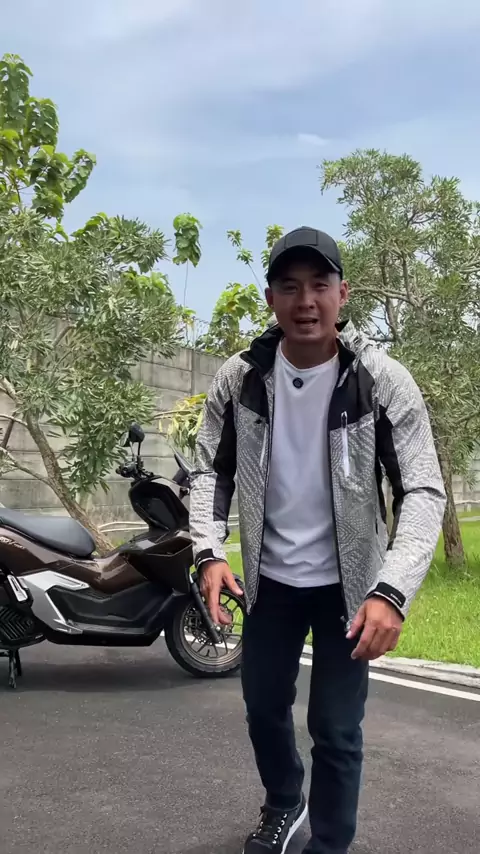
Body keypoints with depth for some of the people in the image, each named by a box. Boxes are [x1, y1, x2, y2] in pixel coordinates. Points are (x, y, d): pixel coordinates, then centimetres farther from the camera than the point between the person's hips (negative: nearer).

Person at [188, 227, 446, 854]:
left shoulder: (385, 382, -19)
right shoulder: (237, 380, -11)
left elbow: (424, 491, -21)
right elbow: (212, 472, -2)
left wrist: (393, 591, -34)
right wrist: (210, 552, -18)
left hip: (350, 583, -3)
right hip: (270, 578, 3)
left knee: (336, 730, 3)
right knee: (264, 706, 20)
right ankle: (284, 803, 51)